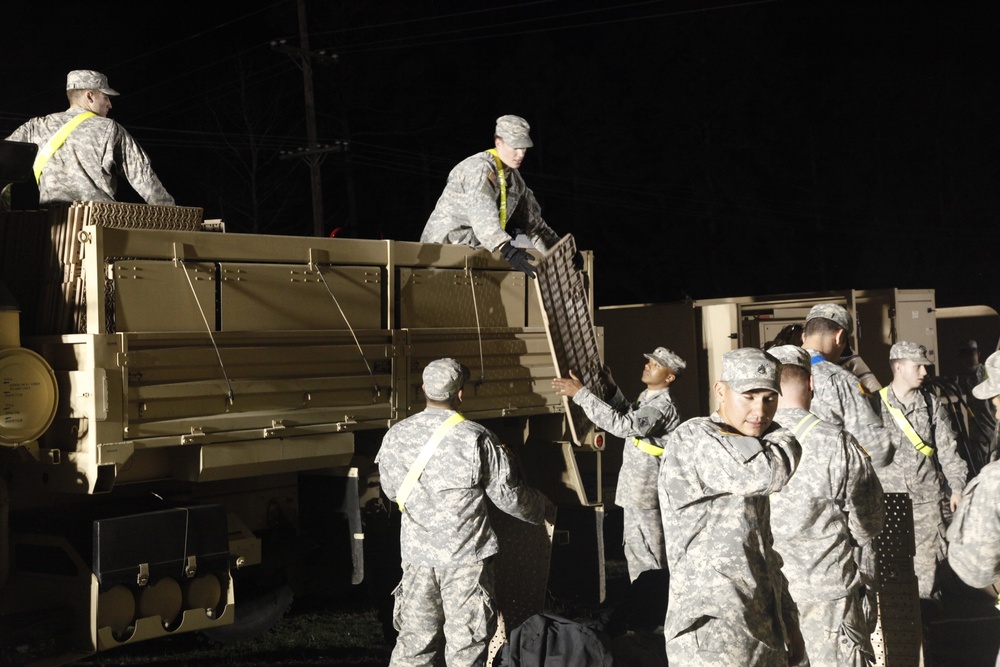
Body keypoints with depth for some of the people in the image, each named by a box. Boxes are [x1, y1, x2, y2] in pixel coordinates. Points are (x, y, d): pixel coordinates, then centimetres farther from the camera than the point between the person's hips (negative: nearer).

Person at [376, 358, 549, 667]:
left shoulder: (395, 436, -4)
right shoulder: (477, 438, -14)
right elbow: (507, 494, -8)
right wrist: (540, 507, 13)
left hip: (417, 552, 4)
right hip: (466, 553, -3)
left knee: (415, 638, 14)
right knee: (466, 642, 7)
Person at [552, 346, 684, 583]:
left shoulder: (662, 407, -23)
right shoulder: (647, 397, 9)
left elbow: (622, 425, -35)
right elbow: (629, 417, 29)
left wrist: (581, 394, -35)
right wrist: (612, 389, 14)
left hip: (646, 492, -10)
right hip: (636, 489, 10)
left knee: (648, 556, -1)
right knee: (636, 551, 20)